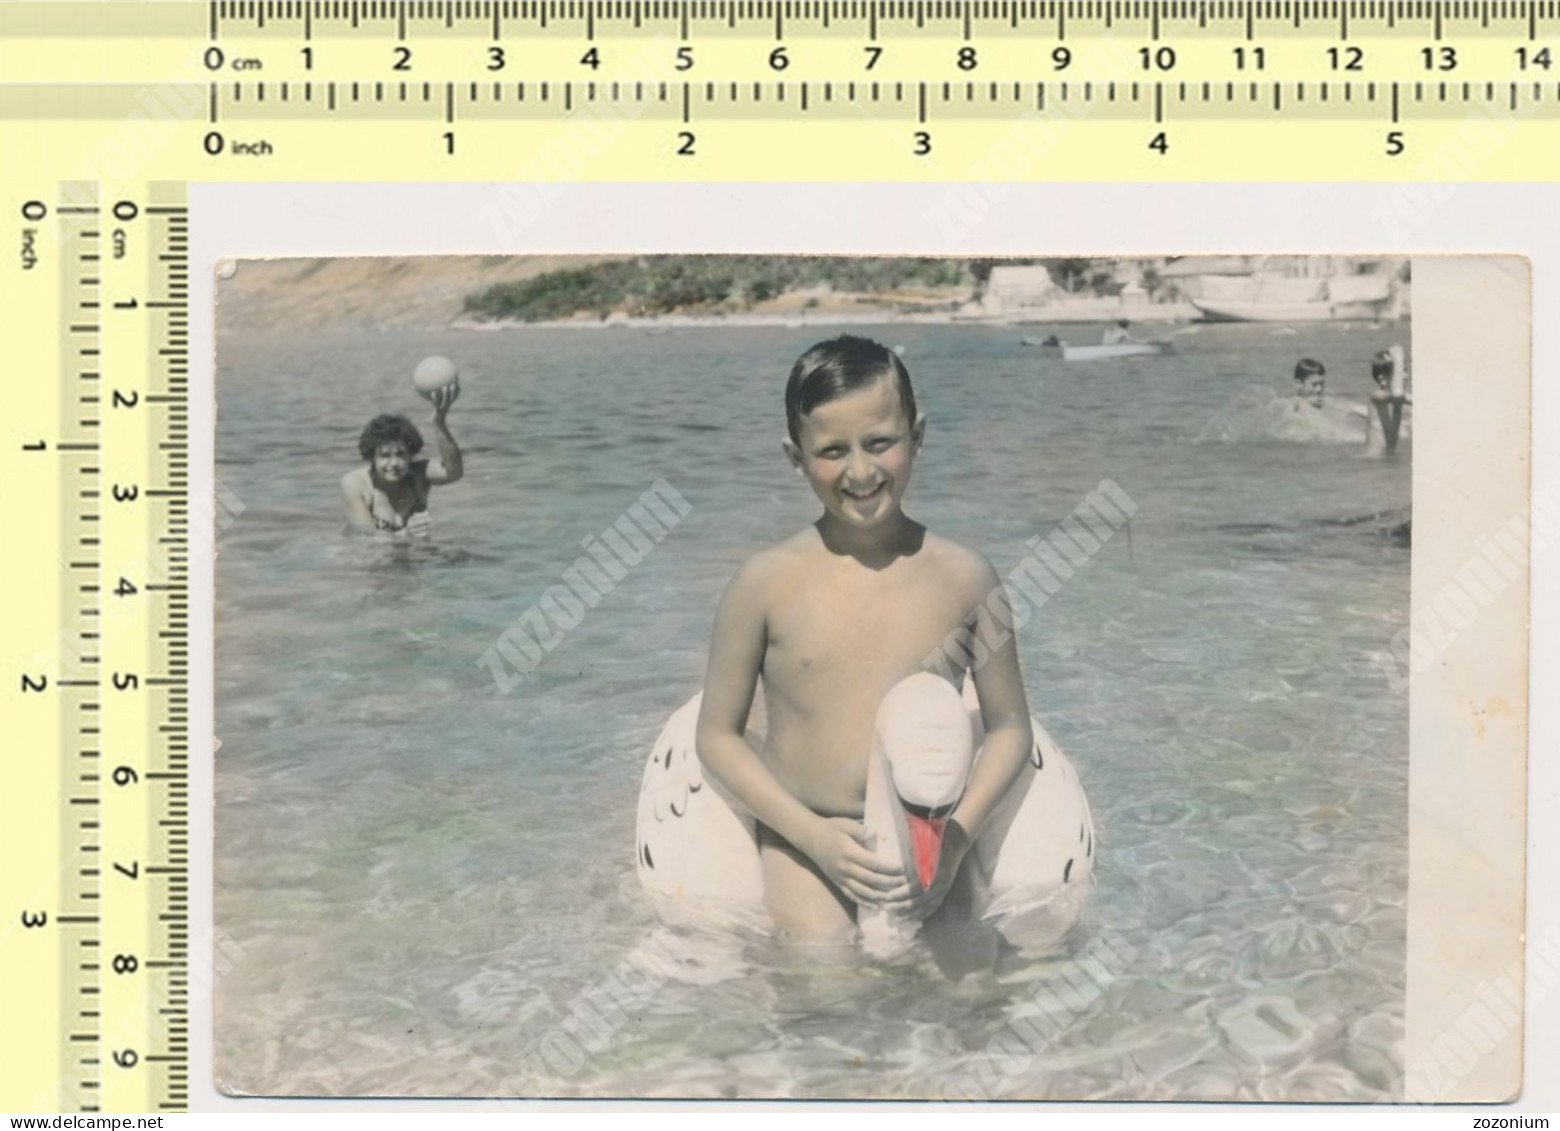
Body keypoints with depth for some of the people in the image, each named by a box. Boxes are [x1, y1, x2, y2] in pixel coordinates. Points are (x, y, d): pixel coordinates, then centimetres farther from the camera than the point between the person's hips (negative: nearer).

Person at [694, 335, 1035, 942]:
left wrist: (956, 839, -8)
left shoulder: (963, 576, -2)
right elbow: (718, 735, 0)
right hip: (801, 833, -1)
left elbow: (1009, 726, 6)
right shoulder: (765, 583, -6)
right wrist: (814, 835, -11)